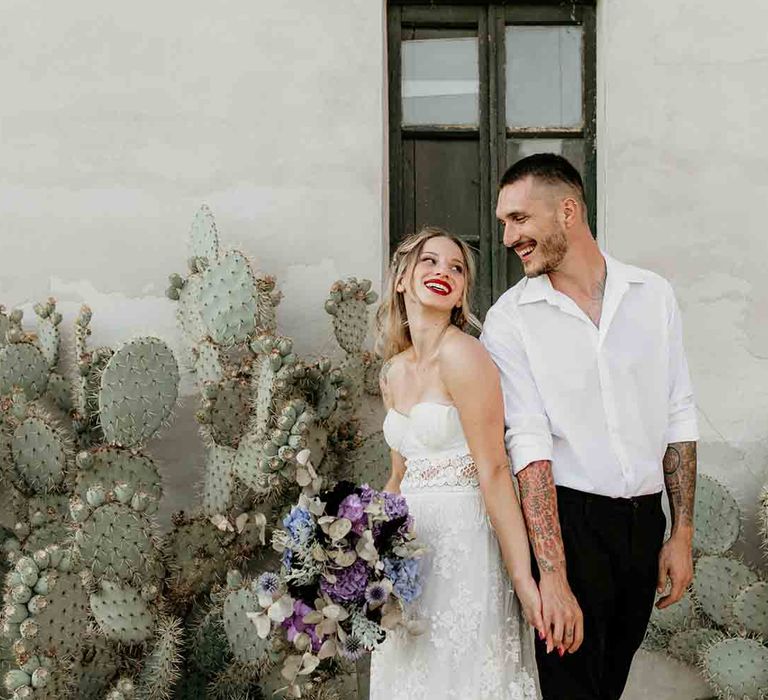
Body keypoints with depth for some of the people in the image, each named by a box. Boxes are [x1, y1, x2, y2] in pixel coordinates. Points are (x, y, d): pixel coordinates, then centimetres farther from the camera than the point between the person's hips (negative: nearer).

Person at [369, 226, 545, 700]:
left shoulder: (462, 354, -14)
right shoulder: (394, 372, 10)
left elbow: (494, 471, -18)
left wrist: (523, 578, -20)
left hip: (464, 540, -7)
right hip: (412, 546, 7)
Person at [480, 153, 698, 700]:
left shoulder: (653, 294, 3)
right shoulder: (510, 319, -7)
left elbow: (678, 418, 7)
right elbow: (529, 441, -16)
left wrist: (682, 535, 4)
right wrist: (552, 576, -23)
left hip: (645, 519, 3)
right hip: (567, 519, -3)